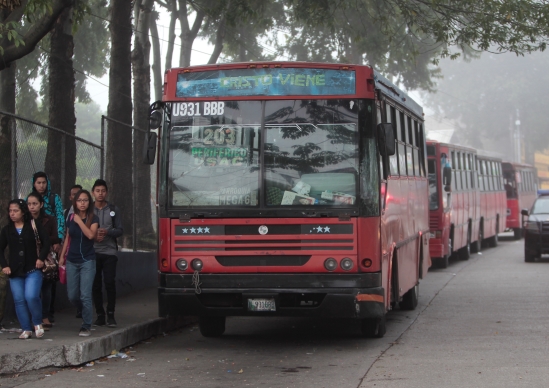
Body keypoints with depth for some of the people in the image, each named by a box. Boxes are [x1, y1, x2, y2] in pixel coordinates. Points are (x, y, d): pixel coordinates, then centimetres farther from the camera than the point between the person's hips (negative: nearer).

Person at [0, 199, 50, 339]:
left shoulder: (34, 225, -2)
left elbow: (46, 241, -3)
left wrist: (41, 258, -13)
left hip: (33, 269, -4)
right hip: (15, 271, 4)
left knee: (31, 297, -18)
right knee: (19, 301, 2)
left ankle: (37, 323, 5)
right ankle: (26, 329, 11)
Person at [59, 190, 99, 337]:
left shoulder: (93, 219, -4)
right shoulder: (71, 218, 7)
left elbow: (91, 235, -22)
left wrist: (79, 221, -16)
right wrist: (62, 256, 15)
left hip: (87, 261, -4)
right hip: (72, 261, 4)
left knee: (85, 295, -10)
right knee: (72, 296, 4)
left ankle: (86, 326, 0)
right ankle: (85, 311, 34)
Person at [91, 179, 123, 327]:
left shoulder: (113, 210, 8)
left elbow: (120, 230, 5)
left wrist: (107, 232, -13)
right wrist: (93, 236, -12)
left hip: (109, 252, -1)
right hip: (92, 252, 1)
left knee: (109, 282, -11)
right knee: (95, 285, 1)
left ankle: (111, 315, -5)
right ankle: (100, 315, 9)